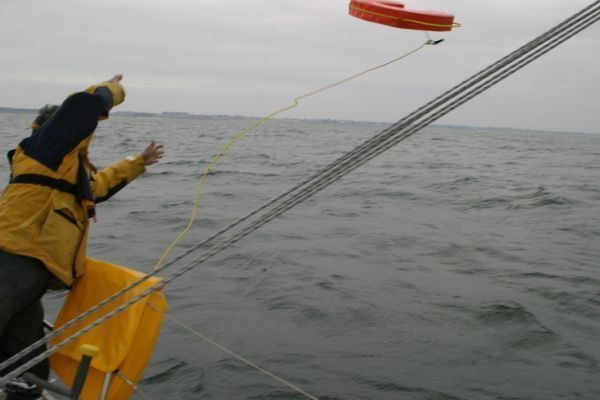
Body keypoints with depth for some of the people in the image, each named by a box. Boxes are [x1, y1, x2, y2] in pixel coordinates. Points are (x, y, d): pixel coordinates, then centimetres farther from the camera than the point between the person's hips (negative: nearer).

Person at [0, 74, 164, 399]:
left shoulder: (72, 169, 29)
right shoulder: (49, 146, 2)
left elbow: (98, 185, 50)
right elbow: (82, 107, -15)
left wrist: (139, 162, 60)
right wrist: (111, 91, 7)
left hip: (31, 271, 10)